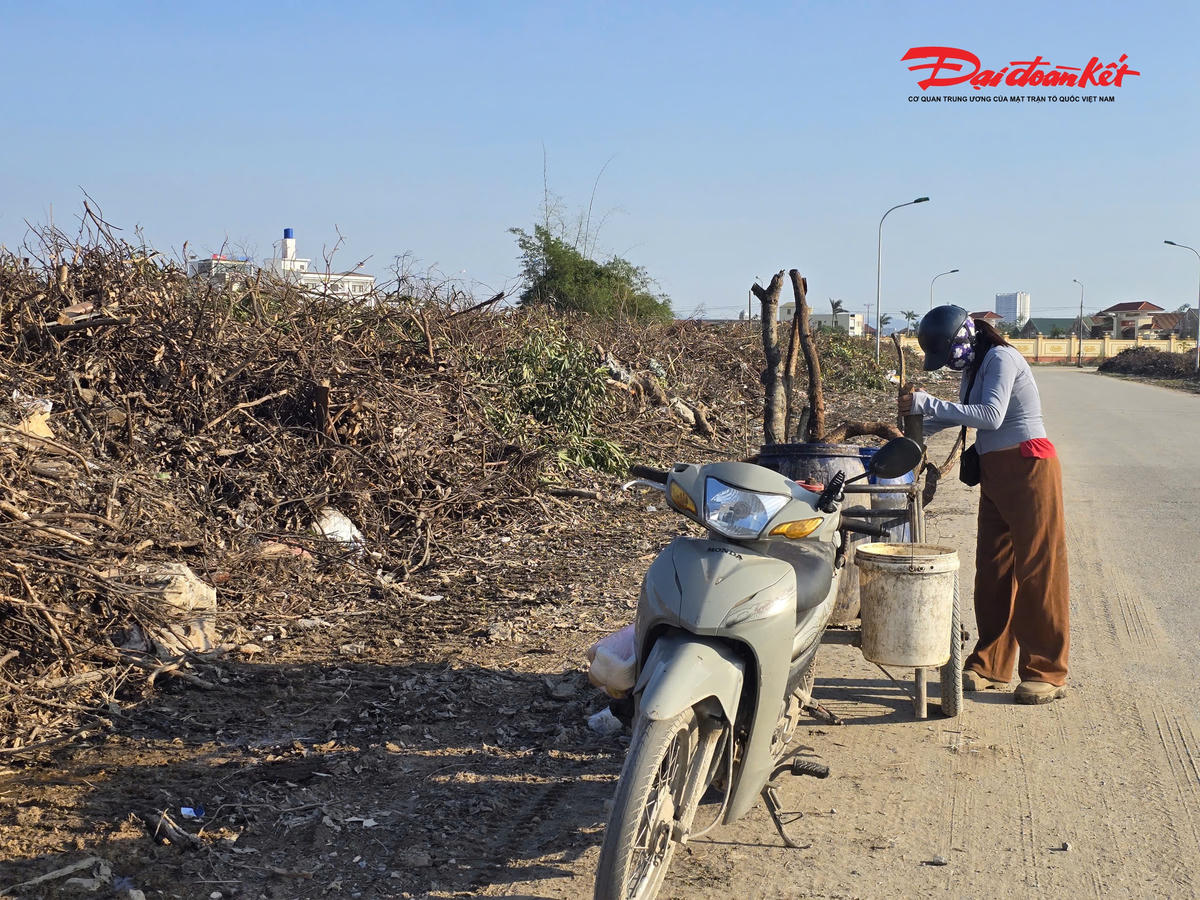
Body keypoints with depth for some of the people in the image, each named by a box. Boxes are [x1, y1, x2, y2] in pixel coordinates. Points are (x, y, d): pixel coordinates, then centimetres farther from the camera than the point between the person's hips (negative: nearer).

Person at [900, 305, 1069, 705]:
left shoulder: (1001, 358, -13)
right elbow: (964, 414, 28)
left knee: (1036, 570, -5)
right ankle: (991, 665, 16)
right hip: (995, 472, 9)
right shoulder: (975, 367, 14)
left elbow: (991, 416, -26)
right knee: (993, 570, 9)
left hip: (1028, 466, -9)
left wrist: (927, 403, -25)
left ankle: (1047, 674, 1)